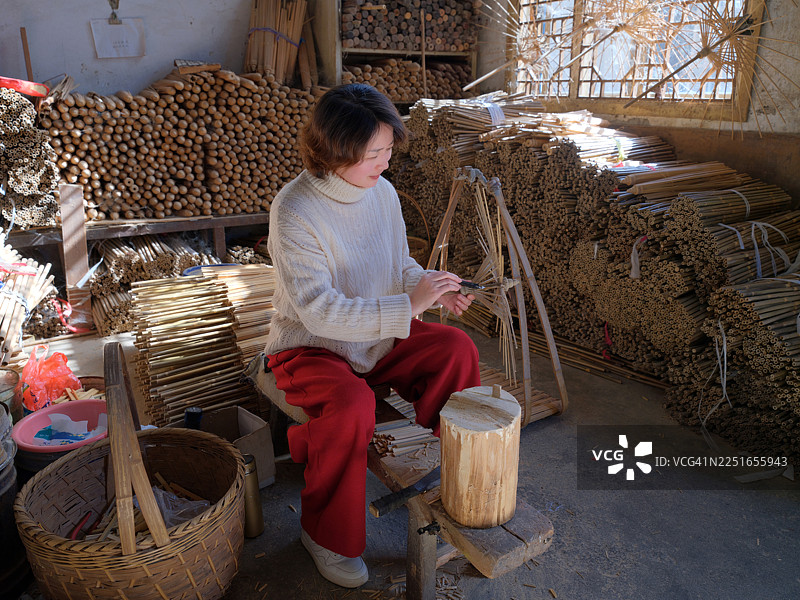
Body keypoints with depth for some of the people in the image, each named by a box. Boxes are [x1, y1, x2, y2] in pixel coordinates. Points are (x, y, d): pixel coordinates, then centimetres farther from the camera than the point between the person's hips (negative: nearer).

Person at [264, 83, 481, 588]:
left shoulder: (382, 191, -4)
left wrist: (434, 287, -12)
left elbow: (400, 265, 10)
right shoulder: (294, 211, -24)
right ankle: (326, 535, -5)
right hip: (309, 347, -6)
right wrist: (408, 306, -35)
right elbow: (319, 311, -30)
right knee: (352, 404, -33)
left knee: (457, 349, -11)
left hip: (377, 338, 6)